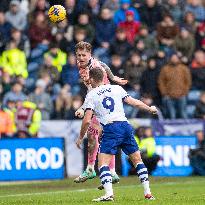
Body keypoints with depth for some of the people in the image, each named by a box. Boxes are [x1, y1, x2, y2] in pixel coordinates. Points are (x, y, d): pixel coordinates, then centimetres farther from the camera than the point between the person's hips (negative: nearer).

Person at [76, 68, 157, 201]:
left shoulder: (91, 95, 4)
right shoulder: (117, 88, 13)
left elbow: (87, 120, -3)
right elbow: (134, 102, 15)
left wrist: (81, 138, 9)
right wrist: (150, 109, 31)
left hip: (110, 129, -4)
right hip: (125, 125, 4)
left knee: (103, 163, -4)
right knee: (137, 160, 13)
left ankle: (109, 194, -22)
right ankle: (148, 193, 11)